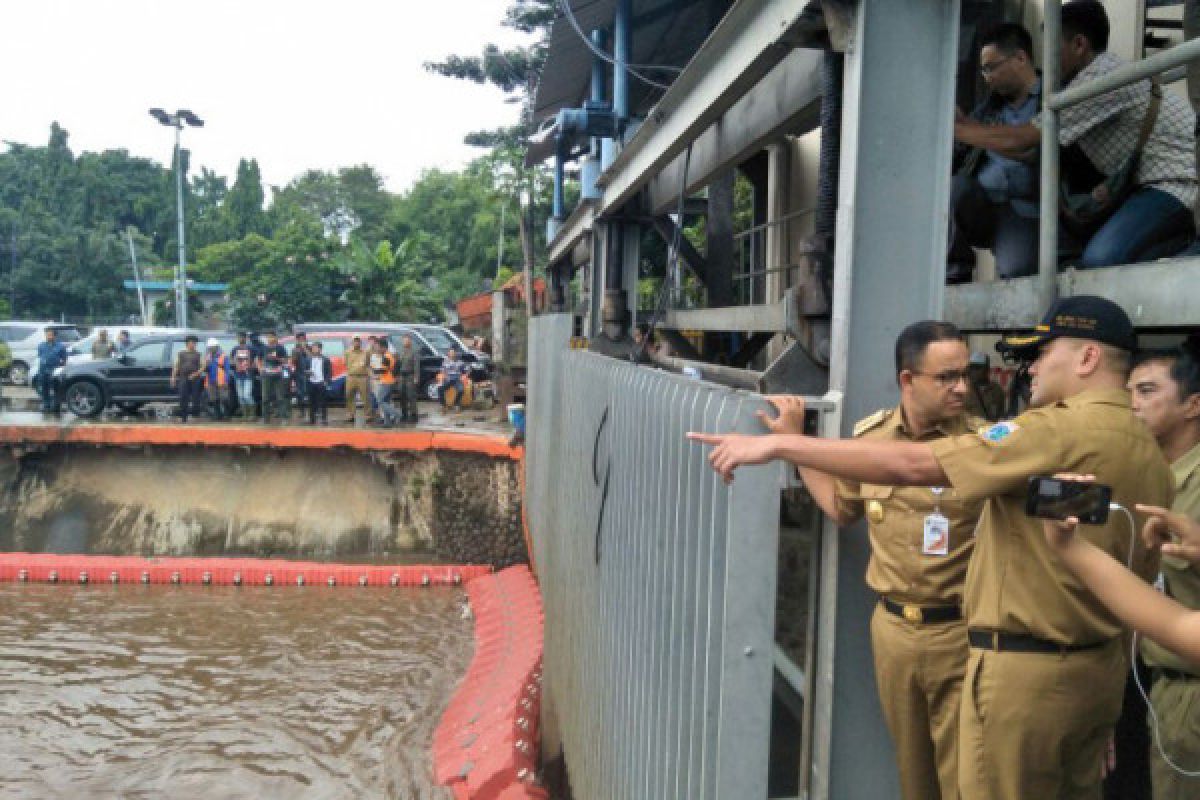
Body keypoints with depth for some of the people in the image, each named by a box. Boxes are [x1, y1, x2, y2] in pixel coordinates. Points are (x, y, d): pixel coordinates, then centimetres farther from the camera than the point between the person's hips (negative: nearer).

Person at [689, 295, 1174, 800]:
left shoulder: (1060, 430, -19)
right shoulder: (1149, 450, 8)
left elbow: (910, 465, -24)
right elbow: (1142, 569, 13)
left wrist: (779, 444, -22)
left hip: (1027, 668, -9)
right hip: (1102, 666, 9)